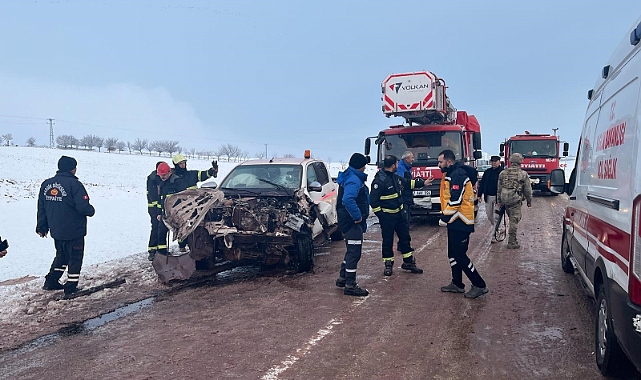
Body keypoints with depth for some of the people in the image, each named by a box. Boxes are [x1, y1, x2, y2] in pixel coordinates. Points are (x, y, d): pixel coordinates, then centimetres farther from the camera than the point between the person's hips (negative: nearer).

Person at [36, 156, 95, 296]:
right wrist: (91, 210, -1)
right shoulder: (74, 184, -19)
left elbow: (41, 208, 9)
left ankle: (51, 281, 27)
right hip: (74, 231, -7)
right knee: (75, 258, 6)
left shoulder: (46, 184, 3)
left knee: (61, 255, 25)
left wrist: (42, 227, 19)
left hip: (56, 231, 7)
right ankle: (71, 288, 10)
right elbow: (83, 207, -24)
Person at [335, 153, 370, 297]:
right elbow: (348, 200, -37)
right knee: (354, 253, -5)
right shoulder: (354, 180, -21)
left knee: (352, 251, 21)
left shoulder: (351, 177, 14)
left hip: (349, 221, 11)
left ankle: (343, 278, 32)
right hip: (352, 222, -11)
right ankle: (350, 286, 1)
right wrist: (358, 216, -27)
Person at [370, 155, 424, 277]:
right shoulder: (379, 181, -20)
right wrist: (381, 216, -17)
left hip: (399, 213, 8)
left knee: (405, 237, 12)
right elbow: (373, 201, -18)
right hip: (387, 216, -8)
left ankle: (408, 262, 24)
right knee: (387, 241, 3)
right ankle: (388, 264, 18)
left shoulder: (395, 177, 6)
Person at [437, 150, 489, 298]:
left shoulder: (457, 175, -18)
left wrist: (446, 214, -14)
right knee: (453, 254, 15)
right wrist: (447, 215, 16)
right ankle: (457, 284, 24)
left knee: (459, 255, -7)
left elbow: (455, 199, -24)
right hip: (455, 221, 11)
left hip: (460, 222, -11)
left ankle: (479, 285, 2)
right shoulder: (452, 174, 16)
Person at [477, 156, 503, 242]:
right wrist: (480, 195, 6)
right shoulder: (487, 172, 10)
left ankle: (495, 235, 5)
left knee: (496, 216, -2)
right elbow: (482, 183, 12)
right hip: (488, 197, 6)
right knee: (489, 215, 13)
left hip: (497, 197, -6)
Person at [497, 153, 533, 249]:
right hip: (515, 200, -5)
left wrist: (499, 201, 17)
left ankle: (513, 238, 27)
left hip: (505, 200, 5)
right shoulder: (523, 174, -4)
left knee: (512, 219, 20)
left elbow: (499, 189, 11)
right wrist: (529, 201, 12)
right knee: (514, 221, -1)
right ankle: (511, 242, 1)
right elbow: (528, 190, 1)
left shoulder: (503, 173, 7)